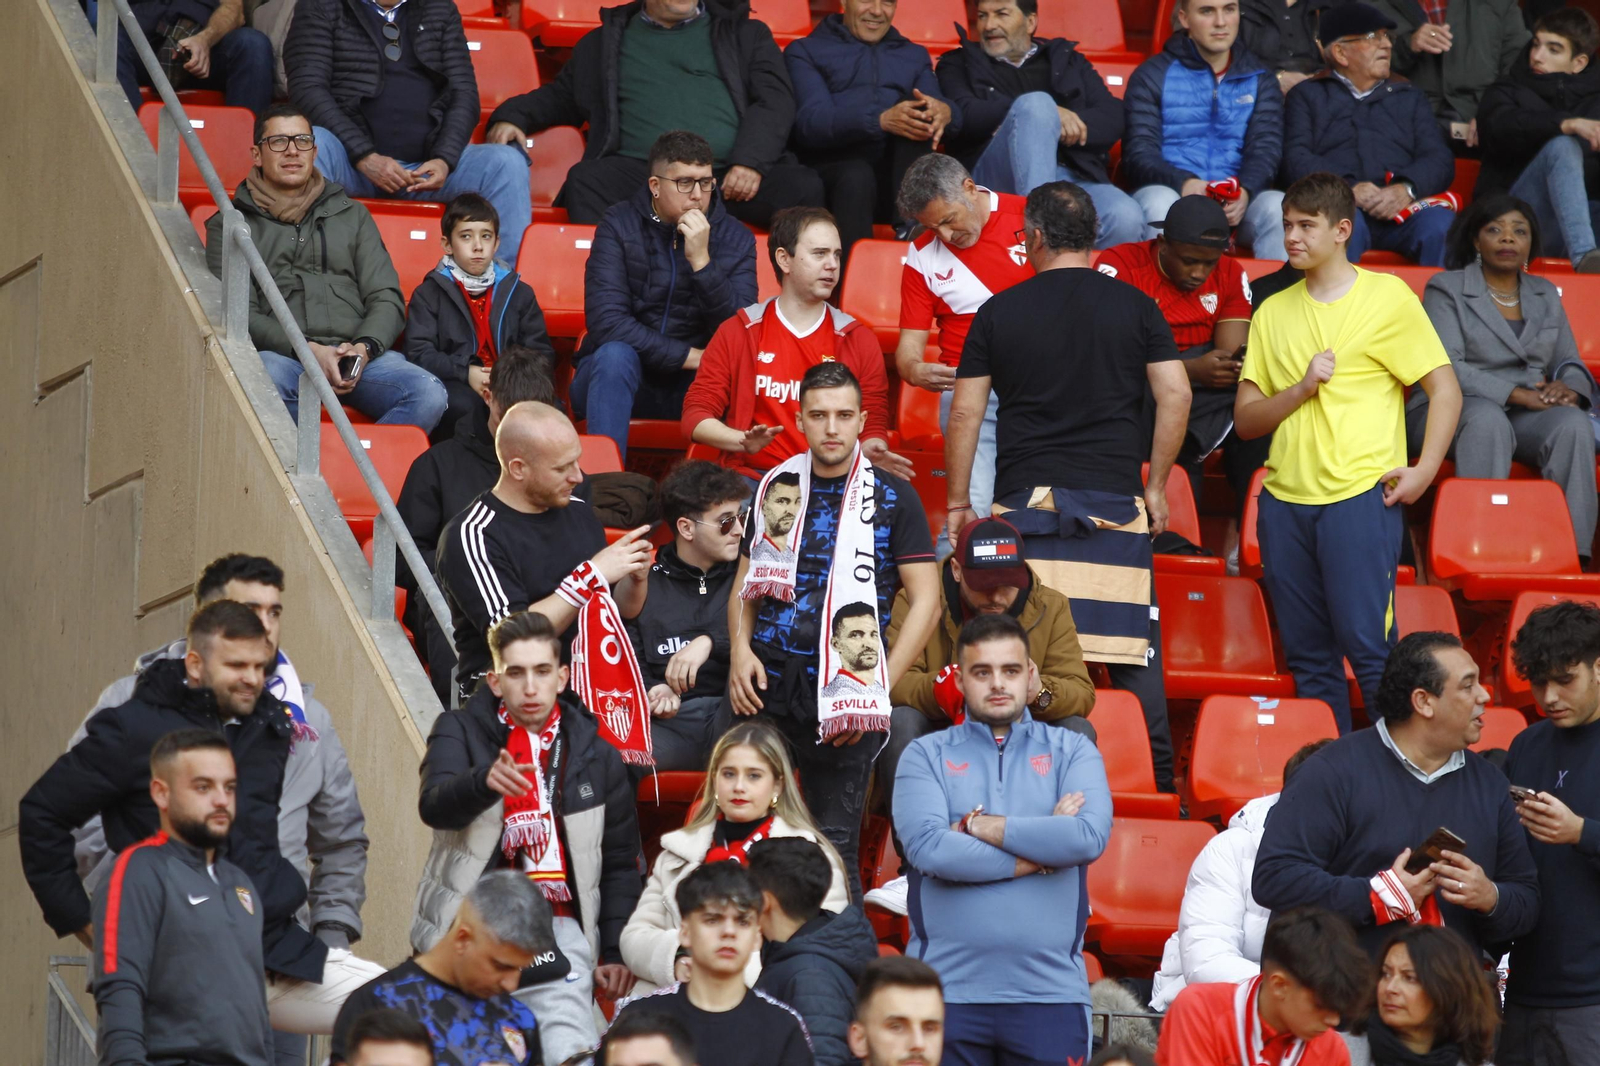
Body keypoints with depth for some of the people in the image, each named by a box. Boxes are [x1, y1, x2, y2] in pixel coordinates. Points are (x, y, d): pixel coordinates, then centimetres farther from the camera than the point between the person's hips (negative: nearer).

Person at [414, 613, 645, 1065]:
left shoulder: (596, 755, 10)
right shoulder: (460, 733, 3)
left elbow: (621, 863, 17)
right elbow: (434, 805, -17)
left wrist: (617, 952, 9)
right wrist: (484, 782, -38)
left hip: (557, 927, 1)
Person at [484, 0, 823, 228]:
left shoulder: (744, 33, 21)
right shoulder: (603, 42, 26)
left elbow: (776, 100, 9)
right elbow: (561, 97, 33)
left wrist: (750, 162, -10)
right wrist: (511, 117, 11)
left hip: (730, 177, 0)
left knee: (802, 186, -30)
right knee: (586, 180, -33)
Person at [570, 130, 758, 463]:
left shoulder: (735, 238, 0)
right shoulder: (619, 226, -6)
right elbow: (605, 322, -18)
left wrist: (701, 260, -23)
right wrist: (690, 357, -18)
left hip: (692, 386, 1)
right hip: (618, 376, -1)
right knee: (615, 355, -34)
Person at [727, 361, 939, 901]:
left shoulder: (892, 498, 4)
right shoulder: (776, 486, 12)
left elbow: (925, 599, 1)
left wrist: (879, 685, -8)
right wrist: (740, 650, -2)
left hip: (842, 694, -2)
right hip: (763, 683, 3)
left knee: (834, 845, 1)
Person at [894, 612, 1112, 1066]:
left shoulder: (1072, 751, 10)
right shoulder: (926, 755, 8)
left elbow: (1090, 837, -8)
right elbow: (928, 847, -9)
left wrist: (980, 825, -6)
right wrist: (1040, 856, -6)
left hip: (1050, 990, 0)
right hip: (948, 989, 0)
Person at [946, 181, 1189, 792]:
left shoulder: (999, 312, 6)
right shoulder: (1134, 307, 6)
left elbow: (965, 412, 6)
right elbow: (1175, 394, 1)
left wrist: (957, 503, 13)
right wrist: (1157, 485, 10)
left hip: (1025, 496, 0)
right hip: (1115, 501, 0)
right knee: (1133, 650, 3)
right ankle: (1154, 781, 3)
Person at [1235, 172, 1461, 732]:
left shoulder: (1388, 297, 2)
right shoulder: (1273, 312, 15)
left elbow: (1445, 391, 2)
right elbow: (1245, 420, 11)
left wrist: (1424, 471, -10)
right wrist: (1301, 389, -7)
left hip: (1360, 495, -5)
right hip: (1286, 498, 5)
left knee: (1368, 647, -11)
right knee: (1308, 656, 6)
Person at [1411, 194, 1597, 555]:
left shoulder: (1545, 295, 24)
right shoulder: (1446, 289, 7)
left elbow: (1570, 363, 19)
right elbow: (1443, 368, -7)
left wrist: (1569, 387, -9)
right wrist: (1514, 394, -19)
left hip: (1529, 415, 4)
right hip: (1452, 407, -4)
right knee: (1488, 420, -40)